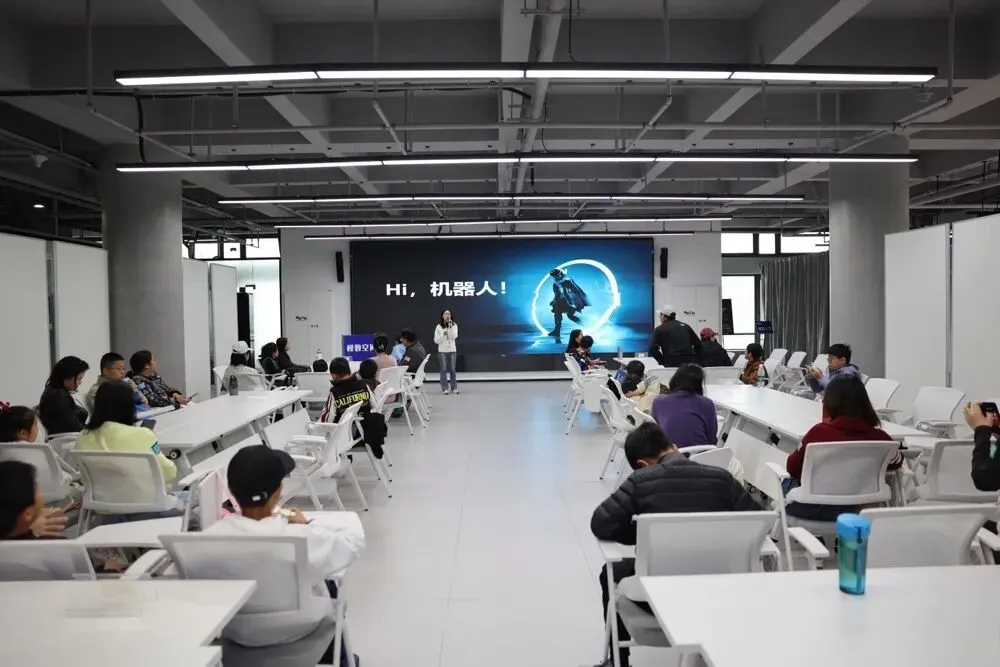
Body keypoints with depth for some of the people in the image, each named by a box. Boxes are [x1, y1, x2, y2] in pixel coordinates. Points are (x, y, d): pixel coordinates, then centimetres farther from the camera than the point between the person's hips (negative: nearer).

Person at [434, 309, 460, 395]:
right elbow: (436, 341, 0)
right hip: (442, 351, -1)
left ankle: (454, 387, 10)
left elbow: (455, 337, -12)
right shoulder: (438, 327, 0)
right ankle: (444, 388, 4)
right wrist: (443, 335, -17)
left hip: (452, 350, 1)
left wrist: (450, 326, -18)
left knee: (452, 369, 2)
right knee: (444, 369, -1)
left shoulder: (454, 325, 2)